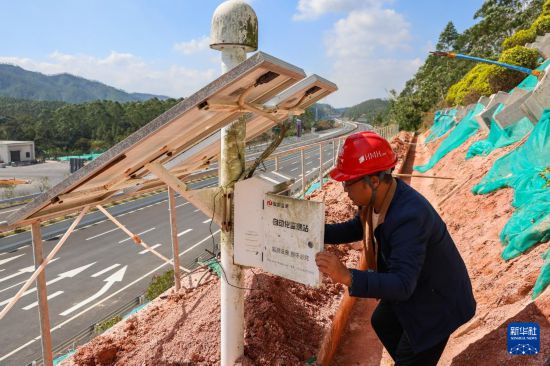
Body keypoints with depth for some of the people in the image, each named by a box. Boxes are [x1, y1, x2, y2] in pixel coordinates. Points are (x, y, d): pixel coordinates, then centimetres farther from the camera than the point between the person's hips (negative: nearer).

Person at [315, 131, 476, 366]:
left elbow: (403, 284, -41)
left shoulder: (409, 216, -39)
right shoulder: (378, 196, -14)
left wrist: (347, 276, -53)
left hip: (437, 299, -9)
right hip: (411, 285, 9)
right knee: (382, 323, 30)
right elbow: (356, 228, 4)